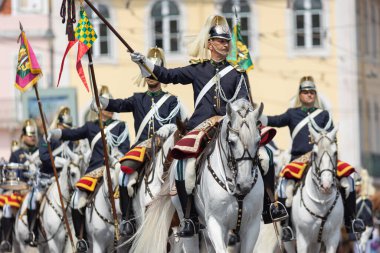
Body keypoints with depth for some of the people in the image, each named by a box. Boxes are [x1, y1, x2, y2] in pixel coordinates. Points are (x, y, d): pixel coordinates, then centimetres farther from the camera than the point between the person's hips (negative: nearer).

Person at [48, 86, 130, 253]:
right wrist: (55, 133, -12)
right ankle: (82, 239, -1)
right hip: (95, 168, 2)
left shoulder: (120, 126, 15)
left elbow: (125, 147, 5)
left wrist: (117, 160, -15)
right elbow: (73, 134, 7)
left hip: (114, 166, -1)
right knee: (77, 201, -14)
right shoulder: (91, 127, 18)